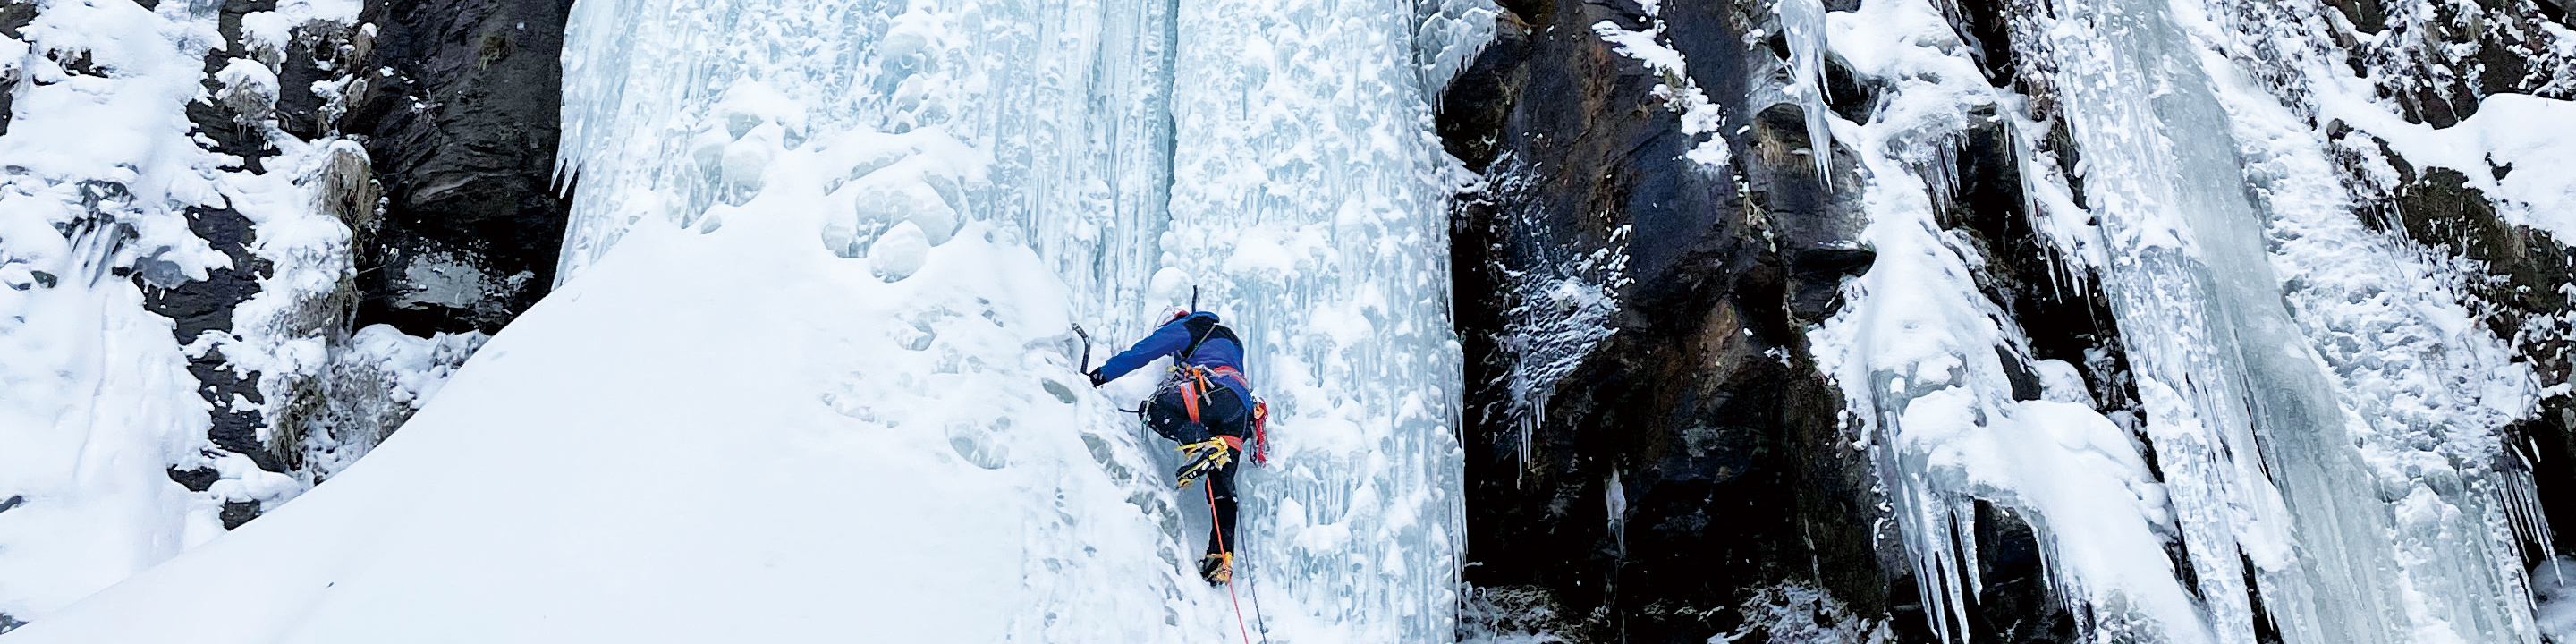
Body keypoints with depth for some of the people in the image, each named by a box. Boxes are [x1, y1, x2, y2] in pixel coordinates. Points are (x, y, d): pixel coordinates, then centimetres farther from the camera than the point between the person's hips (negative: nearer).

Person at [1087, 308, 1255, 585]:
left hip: (1215, 390, -7)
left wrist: (1101, 374, 18)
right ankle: (1222, 559, -9)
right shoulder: (1232, 341, 42)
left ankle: (1202, 446, -33)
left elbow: (1144, 351, 13)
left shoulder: (1187, 327, 18)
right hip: (1242, 409, 7)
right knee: (1222, 488, 2)